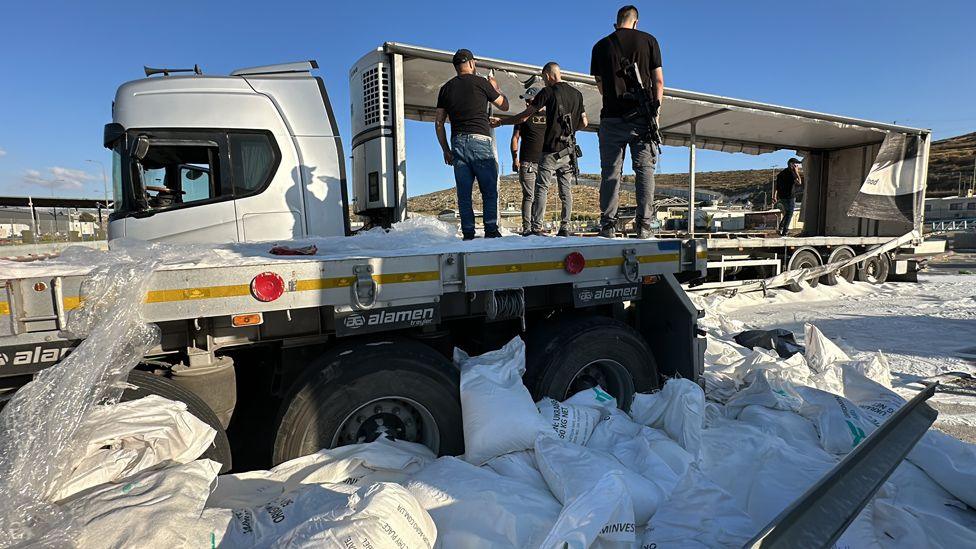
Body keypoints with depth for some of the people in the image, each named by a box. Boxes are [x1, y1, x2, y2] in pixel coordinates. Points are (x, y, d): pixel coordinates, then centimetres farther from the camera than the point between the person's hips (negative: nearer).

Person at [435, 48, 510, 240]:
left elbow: (439, 122, 12)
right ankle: (491, 231, -6)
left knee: (464, 194, 4)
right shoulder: (480, 82, 3)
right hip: (480, 140, -4)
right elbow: (504, 105, 15)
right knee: (489, 191, 0)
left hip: (458, 143, 4)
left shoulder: (446, 88, 14)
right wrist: (496, 88, 33)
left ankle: (468, 234, 2)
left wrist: (446, 149, 16)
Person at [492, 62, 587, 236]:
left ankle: (536, 227, -9)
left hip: (551, 148, -5)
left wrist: (501, 121, 7)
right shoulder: (577, 93, 12)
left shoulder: (548, 91, -3)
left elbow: (523, 117, -3)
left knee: (542, 188, -4)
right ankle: (564, 227, 3)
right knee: (566, 190, 6)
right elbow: (584, 122, 17)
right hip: (569, 150, 5)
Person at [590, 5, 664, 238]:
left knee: (610, 171, 2)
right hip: (642, 116, -1)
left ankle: (608, 224, -3)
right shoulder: (648, 40, 8)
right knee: (644, 169, 1)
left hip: (611, 116, 1)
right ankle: (644, 224, -6)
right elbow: (658, 81, 3)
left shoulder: (601, 46, 10)